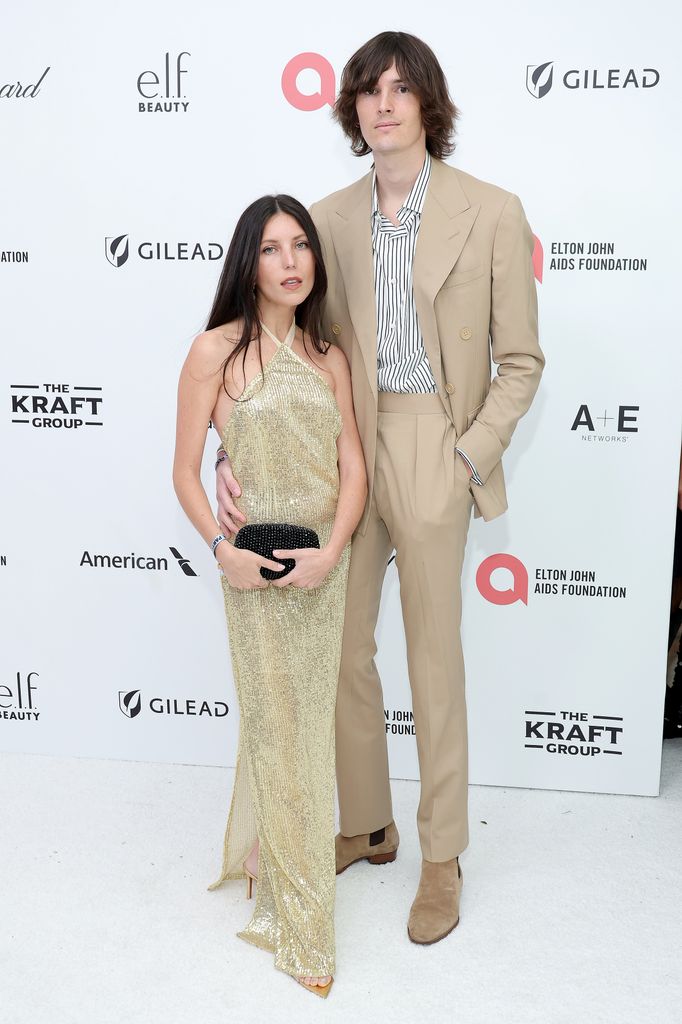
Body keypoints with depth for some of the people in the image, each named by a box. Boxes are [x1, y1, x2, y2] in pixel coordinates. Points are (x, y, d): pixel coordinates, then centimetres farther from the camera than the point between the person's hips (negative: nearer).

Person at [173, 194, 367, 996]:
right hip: (255, 566, -4)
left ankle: (264, 853, 42)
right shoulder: (216, 351, -7)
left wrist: (331, 551, -13)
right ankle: (293, 906, 25)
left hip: (324, 561, 4)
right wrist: (221, 549, -18)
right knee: (275, 723, 7)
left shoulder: (328, 358, 5)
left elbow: (353, 468, 1)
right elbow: (185, 470, -6)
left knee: (310, 718, 15)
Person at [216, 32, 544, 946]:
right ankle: (367, 825, 34)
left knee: (434, 659, 6)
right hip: (343, 450, 4)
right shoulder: (330, 218, 5)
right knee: (344, 651, 12)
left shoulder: (492, 212, -4)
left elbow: (520, 362, -1)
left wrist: (470, 459, -11)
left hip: (433, 453, -4)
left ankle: (442, 856, 26)